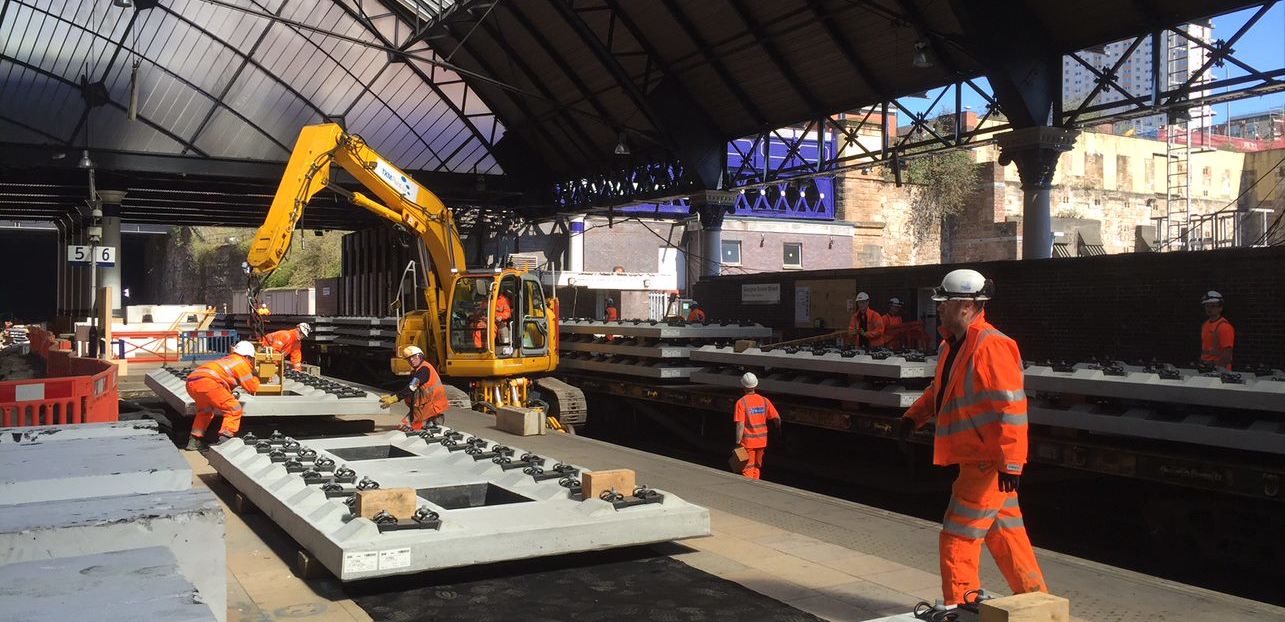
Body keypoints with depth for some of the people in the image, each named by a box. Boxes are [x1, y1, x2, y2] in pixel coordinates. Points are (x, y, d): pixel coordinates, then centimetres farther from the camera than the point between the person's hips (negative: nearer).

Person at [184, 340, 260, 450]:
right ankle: (225, 440, -12)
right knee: (234, 409, 0)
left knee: (205, 411, 32)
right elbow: (252, 387, 15)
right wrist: (254, 376, 32)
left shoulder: (227, 359, 34)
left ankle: (195, 440, 28)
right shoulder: (242, 363, 11)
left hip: (191, 381, 9)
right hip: (207, 382, -9)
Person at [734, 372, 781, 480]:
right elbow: (777, 418, 0)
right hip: (762, 441, 4)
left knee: (747, 470, 4)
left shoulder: (741, 402, -13)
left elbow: (740, 425, -17)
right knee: (756, 467, 20)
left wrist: (738, 443, -14)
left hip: (748, 442, -4)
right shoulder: (764, 401, 1)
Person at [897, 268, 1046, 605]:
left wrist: (1011, 462, -27)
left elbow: (1013, 406, -25)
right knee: (1005, 535, 18)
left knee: (958, 538, -3)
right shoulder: (952, 345, 11)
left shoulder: (990, 346, -20)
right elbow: (939, 389, 26)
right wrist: (914, 416, 10)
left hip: (989, 461, -10)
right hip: (979, 460, 10)